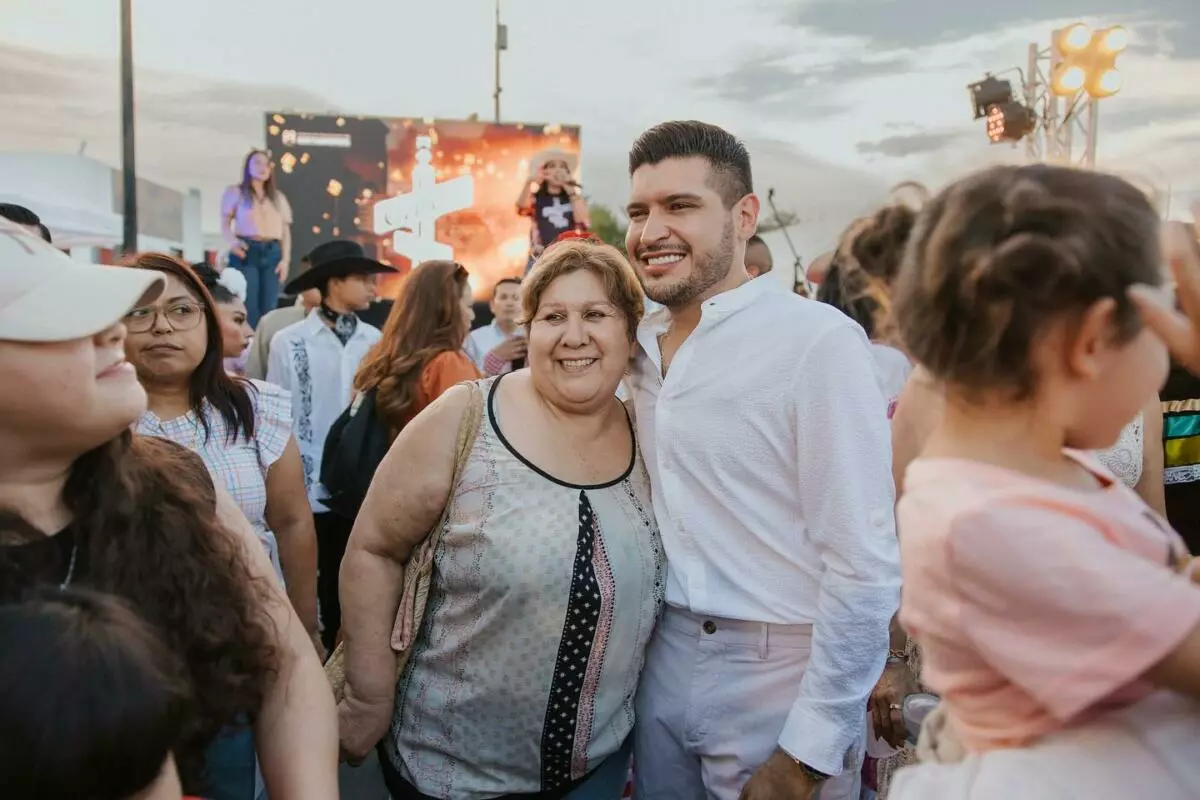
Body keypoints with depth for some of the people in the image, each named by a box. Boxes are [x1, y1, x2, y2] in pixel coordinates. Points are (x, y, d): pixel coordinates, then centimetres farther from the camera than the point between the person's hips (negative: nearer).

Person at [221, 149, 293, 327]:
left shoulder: (278, 197, 21)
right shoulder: (235, 192, 11)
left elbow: (285, 231, 15)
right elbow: (225, 224, 4)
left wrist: (285, 259, 2)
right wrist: (232, 241, -18)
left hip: (272, 253, 3)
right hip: (246, 251, -3)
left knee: (268, 307, -1)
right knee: (248, 306, -10)